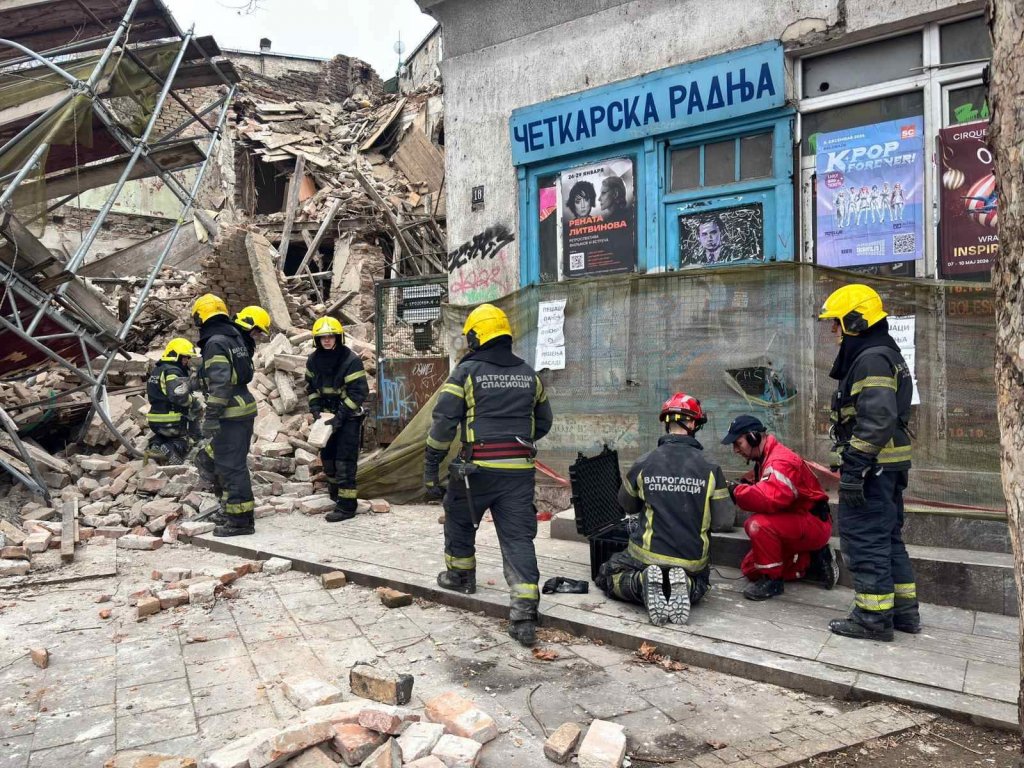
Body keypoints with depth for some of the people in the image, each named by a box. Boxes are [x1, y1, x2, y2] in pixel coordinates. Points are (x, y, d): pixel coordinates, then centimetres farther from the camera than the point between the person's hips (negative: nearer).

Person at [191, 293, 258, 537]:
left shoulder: (215, 343, -15)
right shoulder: (234, 337, 13)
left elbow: (220, 383, -22)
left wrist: (211, 417, -21)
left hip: (231, 414, -10)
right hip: (244, 408, 10)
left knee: (231, 466, -3)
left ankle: (241, 520, 3)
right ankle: (232, 509, 31)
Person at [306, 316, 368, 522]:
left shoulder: (351, 360, -17)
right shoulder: (313, 360, 2)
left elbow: (358, 392, -17)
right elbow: (310, 387, 14)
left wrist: (341, 415, -21)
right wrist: (315, 408, -1)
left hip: (348, 417, -6)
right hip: (327, 416, 6)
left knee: (345, 461, -9)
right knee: (327, 456, 14)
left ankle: (346, 506, -6)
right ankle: (335, 489, 36)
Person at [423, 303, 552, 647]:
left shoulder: (467, 371, -3)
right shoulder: (529, 374, 11)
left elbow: (443, 422, -9)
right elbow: (543, 421, 21)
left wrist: (431, 469, -4)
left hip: (477, 467, -3)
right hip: (519, 470, 3)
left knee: (459, 520, 24)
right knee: (518, 538, 2)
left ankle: (460, 574, 43)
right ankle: (524, 614, -6)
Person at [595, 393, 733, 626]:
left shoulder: (643, 463, -8)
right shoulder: (710, 468, -10)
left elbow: (627, 505, 10)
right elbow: (724, 521, -7)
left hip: (649, 554, -1)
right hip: (693, 560, 1)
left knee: (608, 575, 23)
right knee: (699, 584, 34)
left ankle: (644, 582, -8)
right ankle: (686, 587, -2)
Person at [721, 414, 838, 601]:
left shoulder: (781, 461, -26)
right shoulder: (764, 460, 7)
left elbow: (769, 500, -39)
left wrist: (735, 491, -27)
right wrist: (741, 485, -14)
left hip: (814, 525, -10)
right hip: (793, 526, 10)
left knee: (757, 524, -34)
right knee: (750, 569, 8)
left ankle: (772, 579, -15)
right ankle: (813, 564, 9)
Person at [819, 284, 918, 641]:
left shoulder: (871, 360, -16)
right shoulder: (886, 356, 19)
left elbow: (876, 419, -25)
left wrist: (853, 468, -24)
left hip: (872, 467, -11)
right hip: (889, 466, 11)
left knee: (864, 540, -3)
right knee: (887, 538, 17)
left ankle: (874, 617, 4)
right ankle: (904, 611, 26)